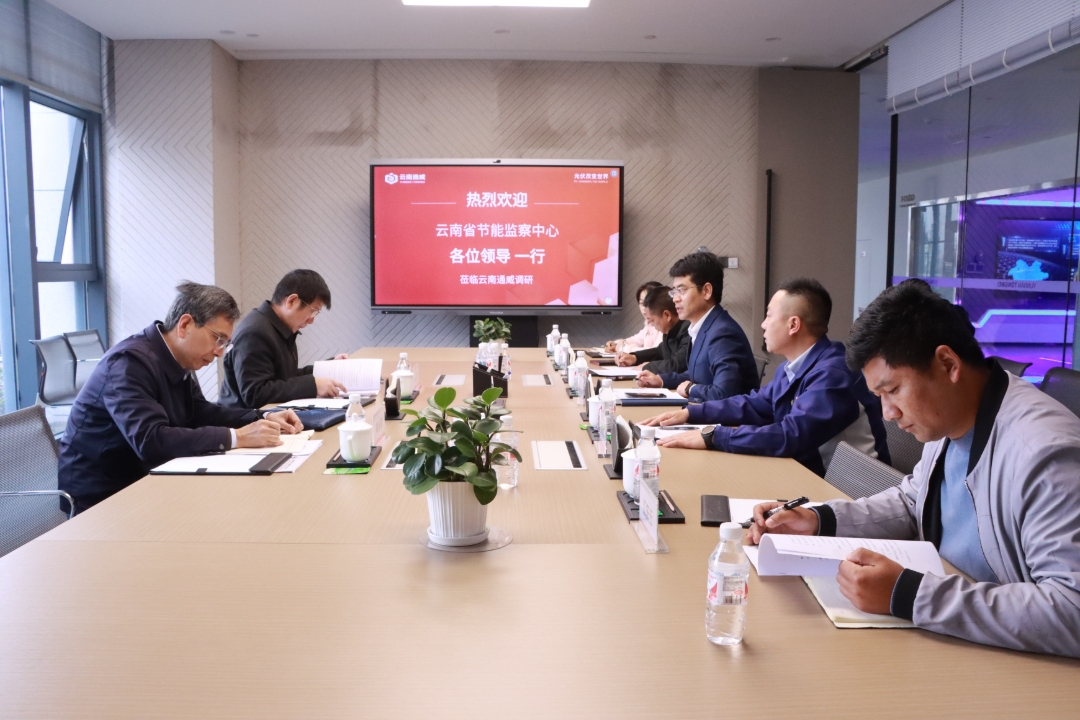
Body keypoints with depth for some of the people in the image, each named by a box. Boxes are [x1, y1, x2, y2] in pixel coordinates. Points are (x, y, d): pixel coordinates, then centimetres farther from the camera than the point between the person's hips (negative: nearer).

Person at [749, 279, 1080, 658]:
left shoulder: (1046, 454, -26)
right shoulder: (949, 421, 2)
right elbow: (910, 503, 18)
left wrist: (907, 595, -32)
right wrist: (819, 520, 1)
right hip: (947, 644, 7)